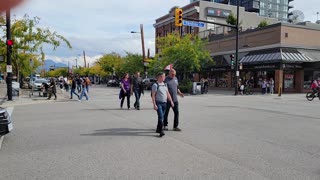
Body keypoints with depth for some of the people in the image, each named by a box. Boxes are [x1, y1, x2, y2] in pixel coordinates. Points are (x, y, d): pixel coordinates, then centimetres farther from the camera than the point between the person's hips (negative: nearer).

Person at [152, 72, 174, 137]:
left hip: (164, 103, 7)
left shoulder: (165, 84, 14)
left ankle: (158, 129, 26)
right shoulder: (155, 85, -7)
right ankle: (161, 131, -13)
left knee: (162, 116, 12)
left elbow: (168, 94, 18)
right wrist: (154, 104, -16)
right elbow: (153, 95, -10)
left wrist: (171, 101, 12)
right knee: (160, 116, -14)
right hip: (158, 103, -7)